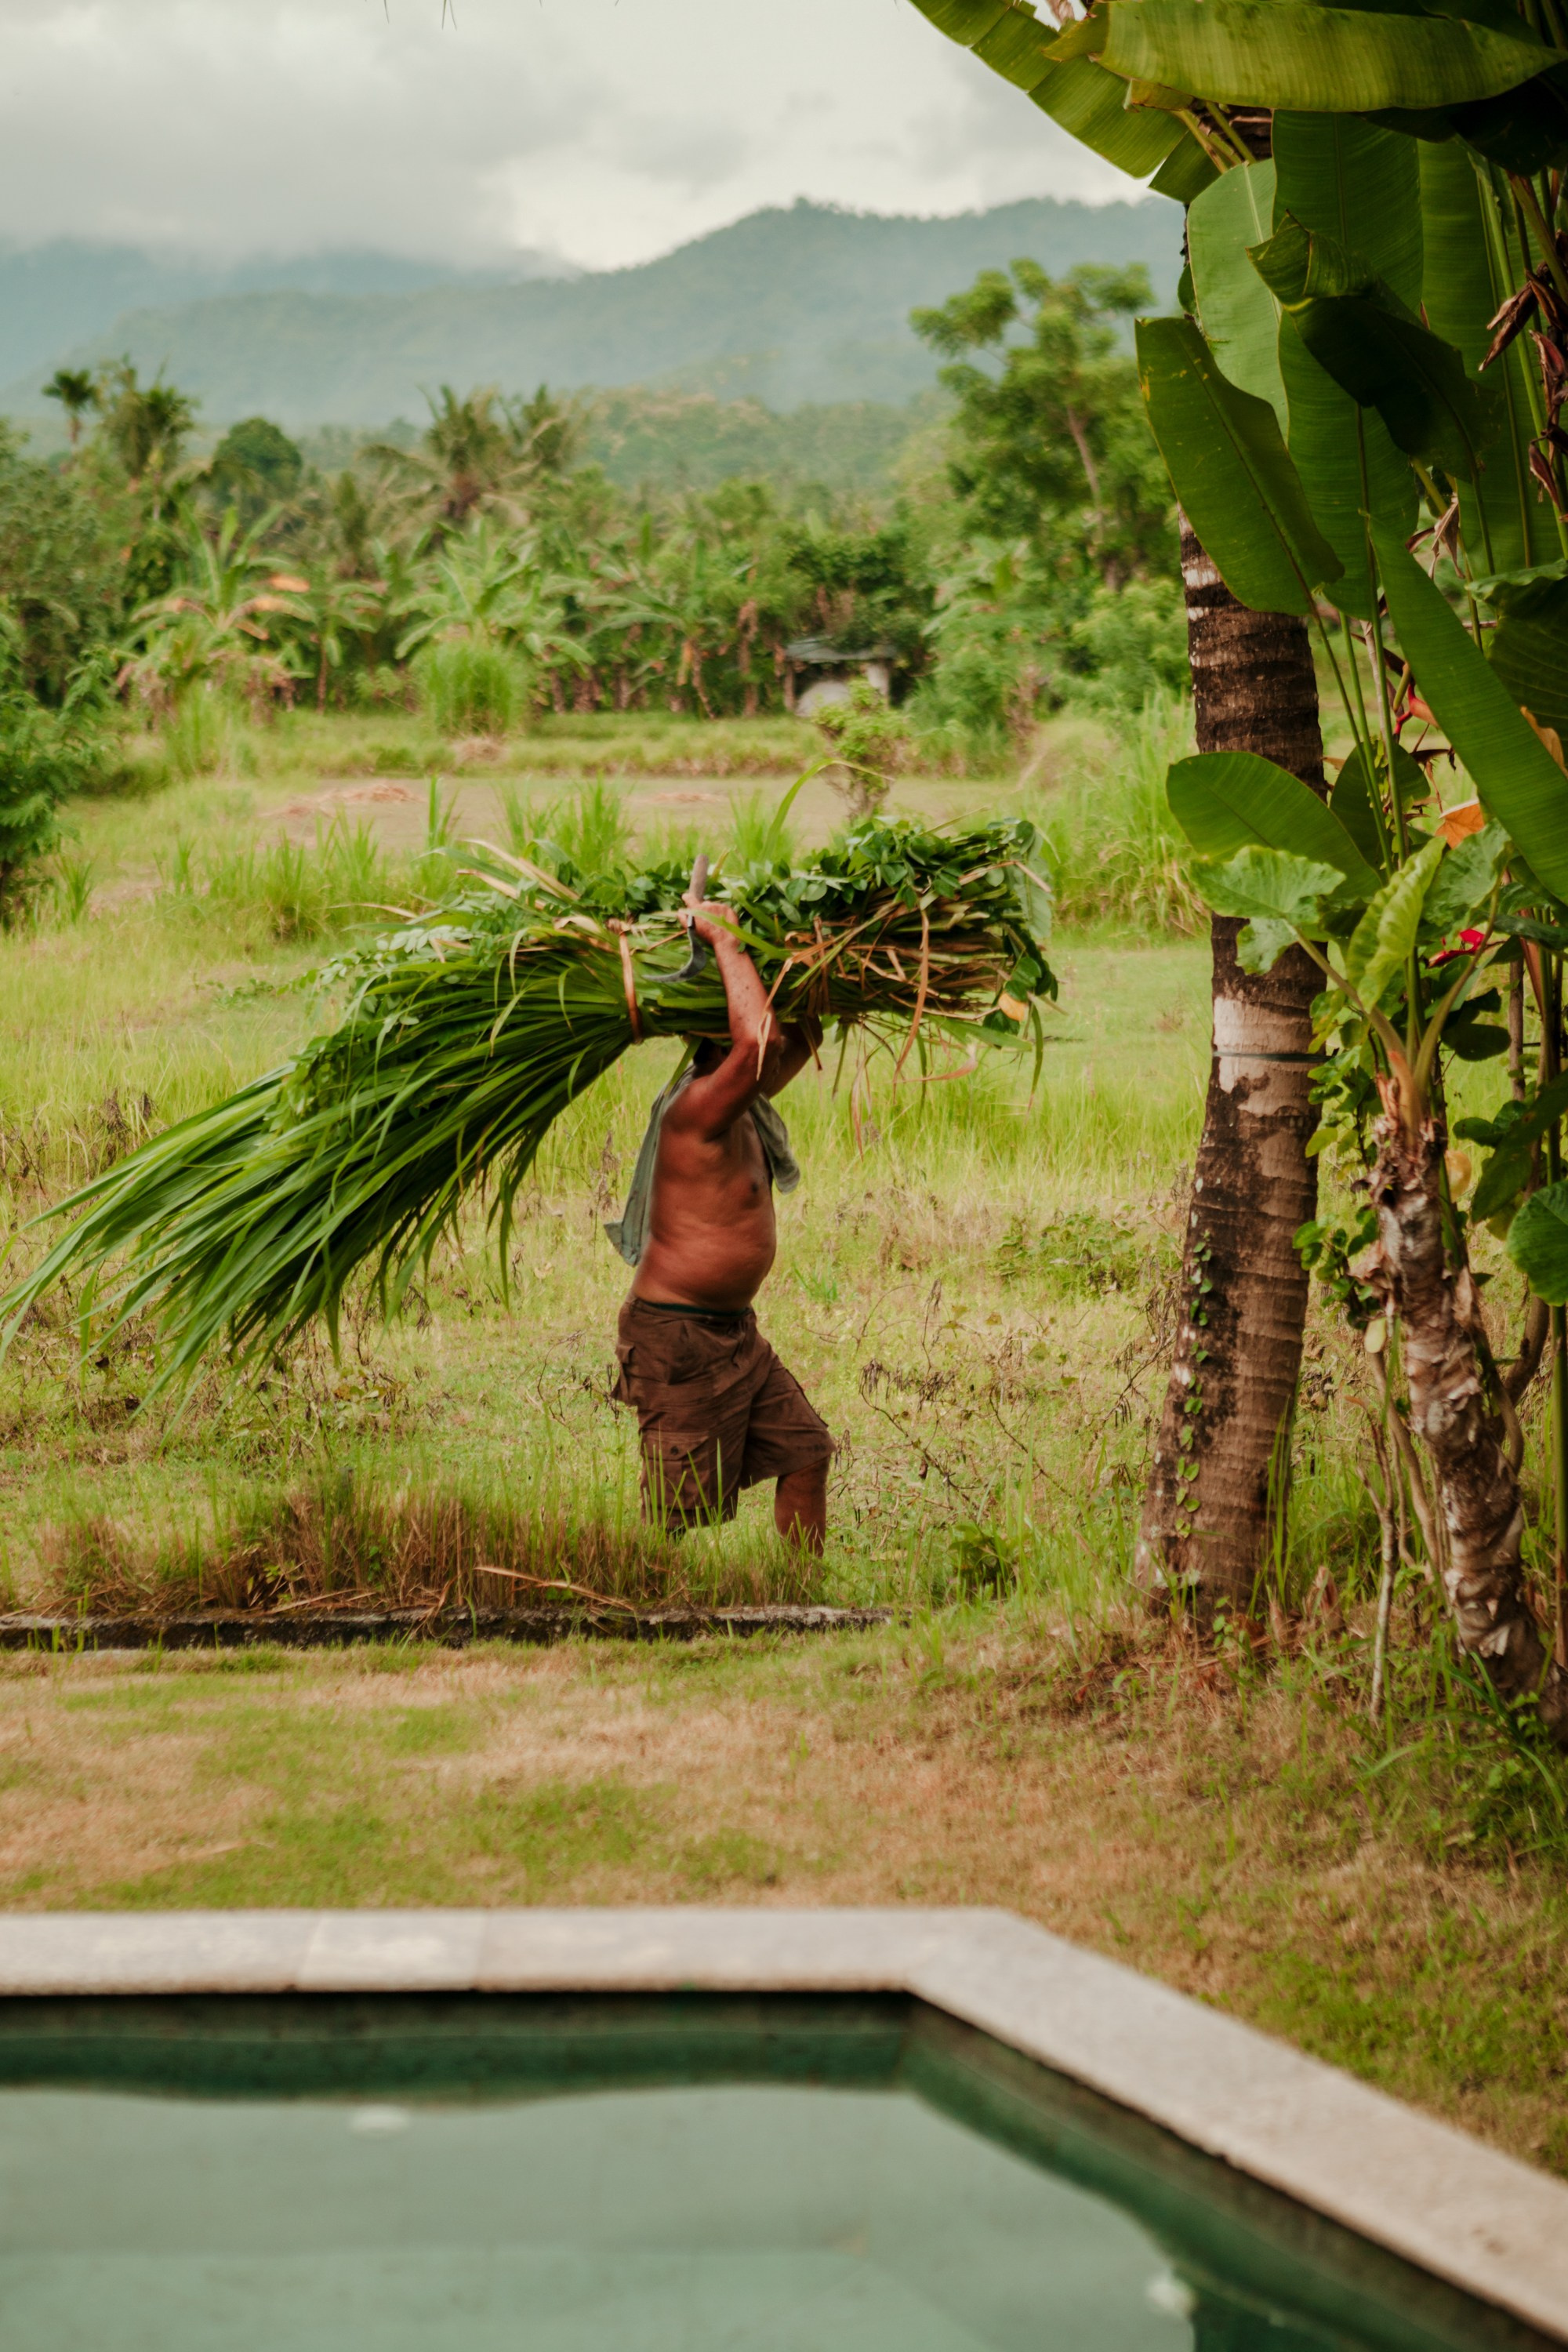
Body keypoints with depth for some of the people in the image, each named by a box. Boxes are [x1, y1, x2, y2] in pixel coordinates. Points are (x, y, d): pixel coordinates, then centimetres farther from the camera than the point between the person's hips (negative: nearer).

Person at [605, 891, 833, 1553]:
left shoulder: (743, 1107, 9)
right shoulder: (698, 1110, -20)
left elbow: (804, 1035, 24)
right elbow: (755, 1038, -38)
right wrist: (725, 942, -28)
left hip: (735, 1334, 10)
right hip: (678, 1340, -10)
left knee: (805, 1453, 12)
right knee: (679, 1512, -5)